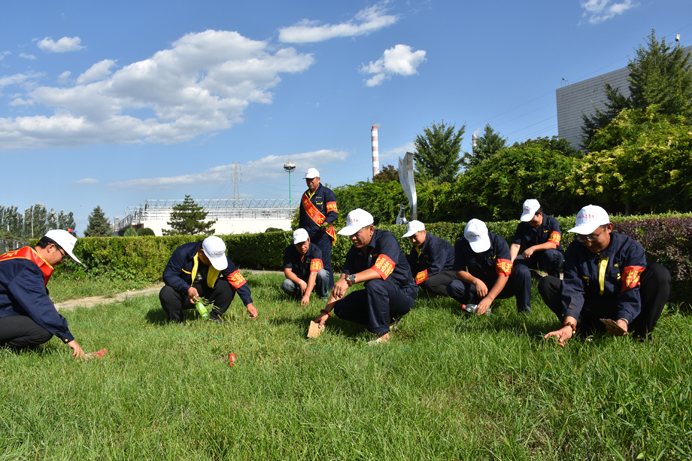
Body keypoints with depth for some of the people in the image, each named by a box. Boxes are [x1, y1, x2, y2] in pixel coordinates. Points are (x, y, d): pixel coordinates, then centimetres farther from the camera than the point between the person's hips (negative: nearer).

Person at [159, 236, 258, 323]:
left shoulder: (222, 259, -17)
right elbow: (168, 275, -22)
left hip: (206, 294, 2)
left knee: (227, 286, -22)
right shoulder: (183, 253, -24)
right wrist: (187, 289, -37)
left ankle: (214, 316, -3)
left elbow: (239, 281, -17)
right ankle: (177, 320, -3)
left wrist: (249, 304, -25)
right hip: (184, 292, -2)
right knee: (166, 294, -32)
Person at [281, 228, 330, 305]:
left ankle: (323, 297, -7)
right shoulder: (289, 251, -14)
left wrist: (307, 295, -45)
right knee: (286, 284, -30)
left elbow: (313, 274, -35)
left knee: (322, 273, -34)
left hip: (313, 280, -2)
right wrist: (300, 282, -34)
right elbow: (287, 271, -16)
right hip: (297, 279, 2)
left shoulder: (315, 251, -25)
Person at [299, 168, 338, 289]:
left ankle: (329, 289, -3)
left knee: (324, 264, -8)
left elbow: (333, 212, -9)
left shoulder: (327, 193, -1)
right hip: (308, 235, 7)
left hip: (322, 234, -7)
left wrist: (327, 223, -27)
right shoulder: (305, 195, 20)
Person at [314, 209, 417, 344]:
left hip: (404, 294, -8)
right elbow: (340, 285, -3)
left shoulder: (386, 239, -19)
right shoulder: (354, 252, 2)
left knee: (374, 284, -36)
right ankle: (388, 318, 2)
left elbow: (381, 270, -38)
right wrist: (326, 311, -14)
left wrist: (350, 279, -48)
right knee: (341, 307, -2)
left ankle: (382, 333, -24)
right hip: (379, 294, 8)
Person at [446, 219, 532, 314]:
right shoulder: (460, 245, -12)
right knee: (452, 286, -26)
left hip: (501, 286, -1)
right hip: (479, 286, 1)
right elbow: (460, 272, -10)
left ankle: (523, 308, -13)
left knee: (523, 271, -30)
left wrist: (489, 298, -34)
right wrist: (475, 281, -31)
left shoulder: (498, 242, -19)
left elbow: (504, 274, -25)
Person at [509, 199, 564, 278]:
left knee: (549, 253, -37)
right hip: (532, 258, 3)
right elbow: (515, 245, -11)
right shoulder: (522, 226, -1)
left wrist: (533, 248, -35)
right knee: (515, 261, -22)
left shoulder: (552, 222, -10)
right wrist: (510, 261, -30)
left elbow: (553, 244, -23)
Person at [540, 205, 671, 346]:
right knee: (546, 283, -16)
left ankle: (642, 335, -22)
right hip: (592, 307, 2)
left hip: (624, 310, -1)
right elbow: (573, 287, -17)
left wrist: (623, 320, -39)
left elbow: (631, 291, -20)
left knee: (658, 272, -23)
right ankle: (589, 331, -25)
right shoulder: (576, 249, -5)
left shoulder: (631, 248, -10)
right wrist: (569, 325, -33)